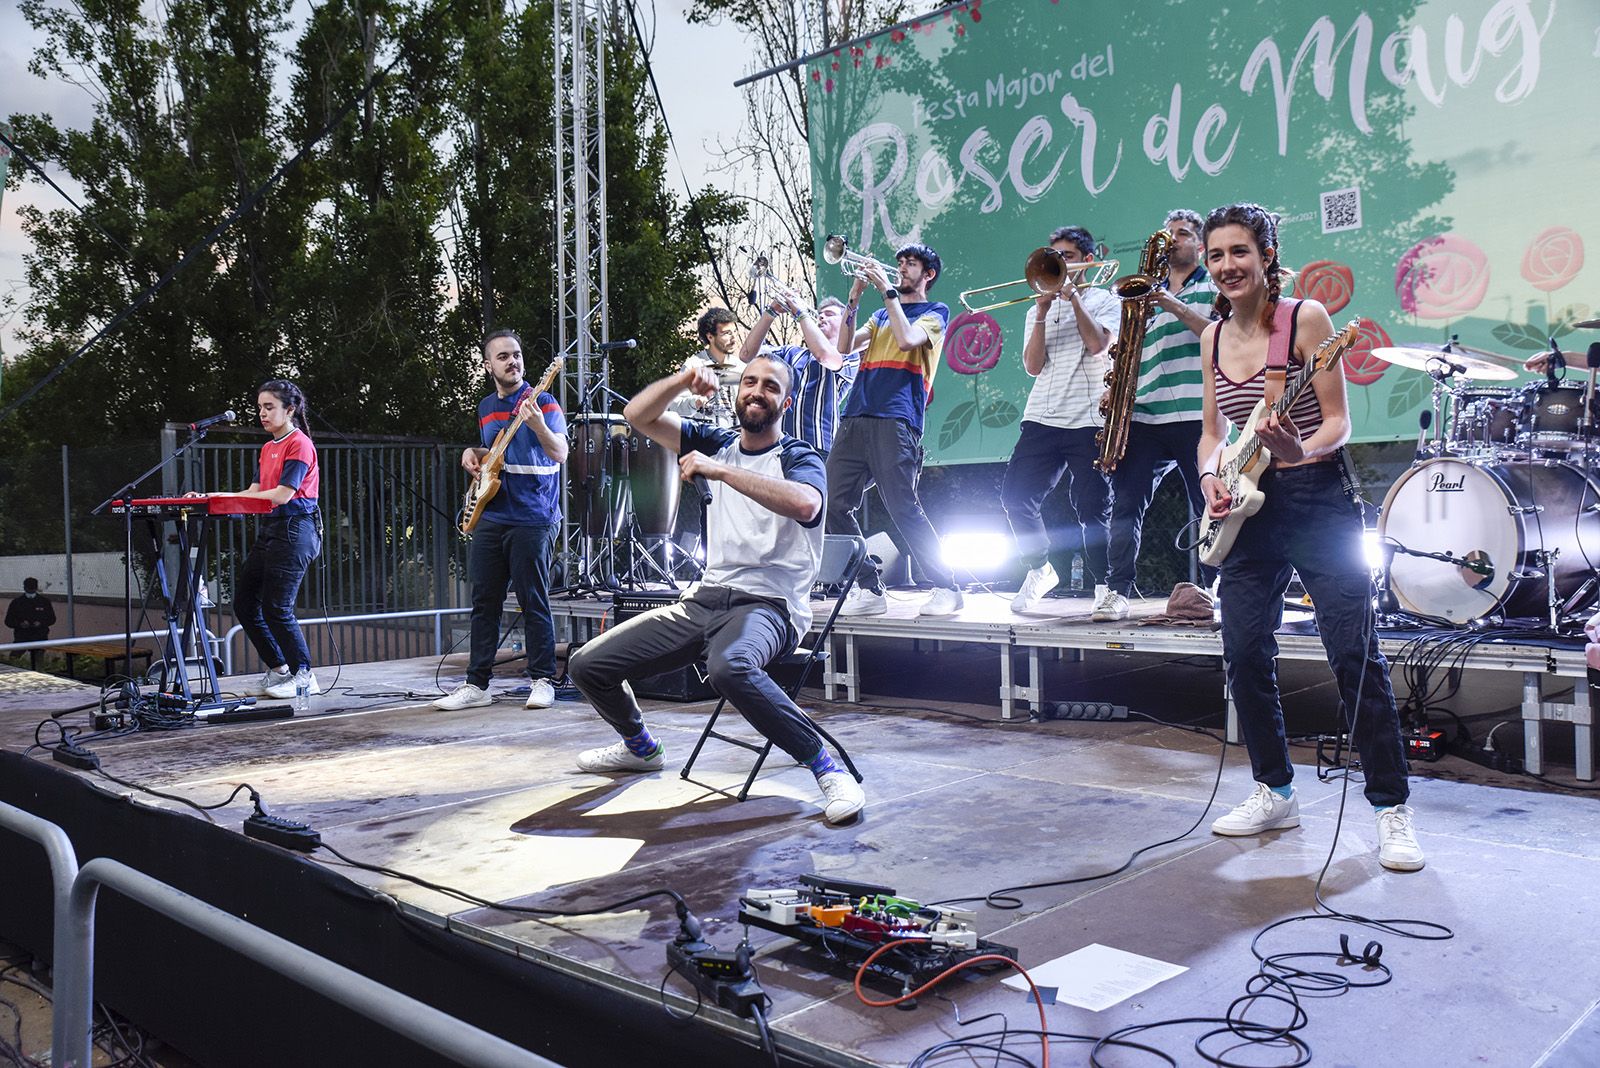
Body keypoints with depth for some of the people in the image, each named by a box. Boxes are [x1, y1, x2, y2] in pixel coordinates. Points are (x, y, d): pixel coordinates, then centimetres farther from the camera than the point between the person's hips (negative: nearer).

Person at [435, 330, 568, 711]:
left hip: (532, 519, -6)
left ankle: (542, 681, 8)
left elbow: (561, 454, -18)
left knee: (534, 602, -2)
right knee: (484, 601, 8)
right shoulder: (486, 408, 16)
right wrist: (473, 454, 8)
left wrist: (538, 425, -36)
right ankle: (477, 683, 14)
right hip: (489, 518, 6)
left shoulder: (542, 402, -5)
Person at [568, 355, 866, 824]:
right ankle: (641, 747, 31)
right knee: (587, 665, 2)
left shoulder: (798, 458, -2)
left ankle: (827, 768, -26)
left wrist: (719, 470, -26)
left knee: (728, 665, -42)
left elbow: (805, 504, -27)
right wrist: (684, 379, -7)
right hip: (705, 599, 6)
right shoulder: (716, 444, 15)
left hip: (769, 604, -6)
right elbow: (638, 415, 10)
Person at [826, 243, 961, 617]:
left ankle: (947, 588, -5)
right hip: (856, 419, 7)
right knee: (835, 505, -3)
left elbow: (908, 338, -9)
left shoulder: (935, 312, 12)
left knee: (902, 507, -16)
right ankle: (870, 589, 4)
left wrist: (888, 290, -5)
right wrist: (854, 298, 5)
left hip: (896, 421, -6)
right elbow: (846, 344, 14)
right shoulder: (880, 316, 29)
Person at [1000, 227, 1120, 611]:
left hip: (1089, 420, -4)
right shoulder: (1037, 311, 20)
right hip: (1041, 418, 4)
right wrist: (1043, 313, -2)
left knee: (1094, 509, -5)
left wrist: (1073, 297, -6)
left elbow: (1097, 344, -10)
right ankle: (1039, 569, 13)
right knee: (1015, 496, -6)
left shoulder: (1105, 301, 10)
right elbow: (1032, 366, 6)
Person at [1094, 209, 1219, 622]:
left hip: (1197, 417, -4)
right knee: (1125, 502, -4)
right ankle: (1117, 591, -1)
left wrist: (1174, 306, -13)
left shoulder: (1214, 288, 11)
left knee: (1208, 508, -1)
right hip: (1144, 417, 4)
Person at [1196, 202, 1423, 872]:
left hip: (1316, 500, -5)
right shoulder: (1215, 336, 10)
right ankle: (1276, 794, 20)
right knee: (1245, 657, 5)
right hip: (1248, 510, 6)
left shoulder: (1306, 318, -7)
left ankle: (1392, 809, 4)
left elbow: (1338, 421, -8)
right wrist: (1211, 476, -4)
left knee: (1354, 654, -6)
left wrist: (1302, 451, -29)